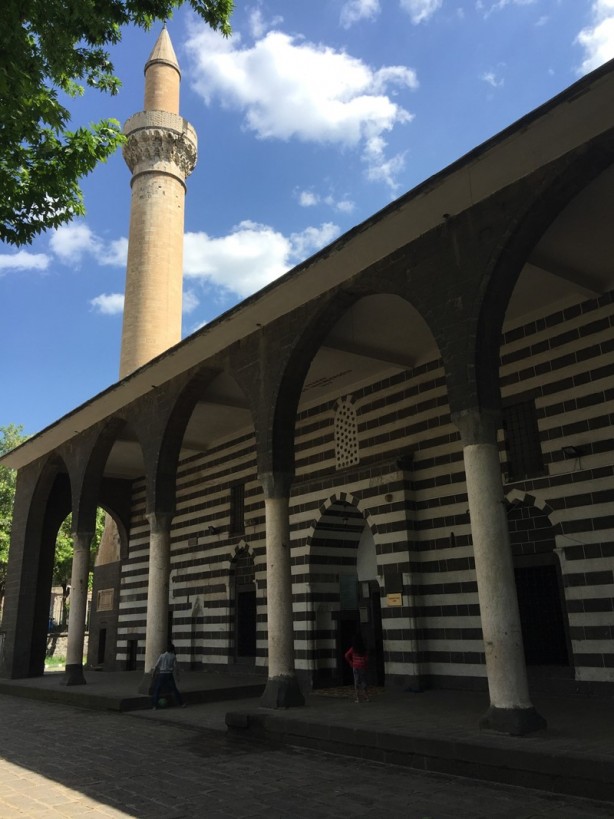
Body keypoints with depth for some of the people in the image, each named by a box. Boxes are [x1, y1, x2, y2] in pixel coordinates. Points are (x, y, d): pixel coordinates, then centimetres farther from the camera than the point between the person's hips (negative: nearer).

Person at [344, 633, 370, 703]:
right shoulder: (363, 648, -8)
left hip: (355, 667, 0)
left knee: (356, 682, 5)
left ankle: (357, 698, 4)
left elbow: (346, 655, -8)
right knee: (363, 682, 9)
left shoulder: (353, 648, -5)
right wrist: (366, 665, 9)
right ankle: (366, 697, 9)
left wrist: (351, 663, 2)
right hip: (363, 667, 0)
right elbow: (366, 658, -7)